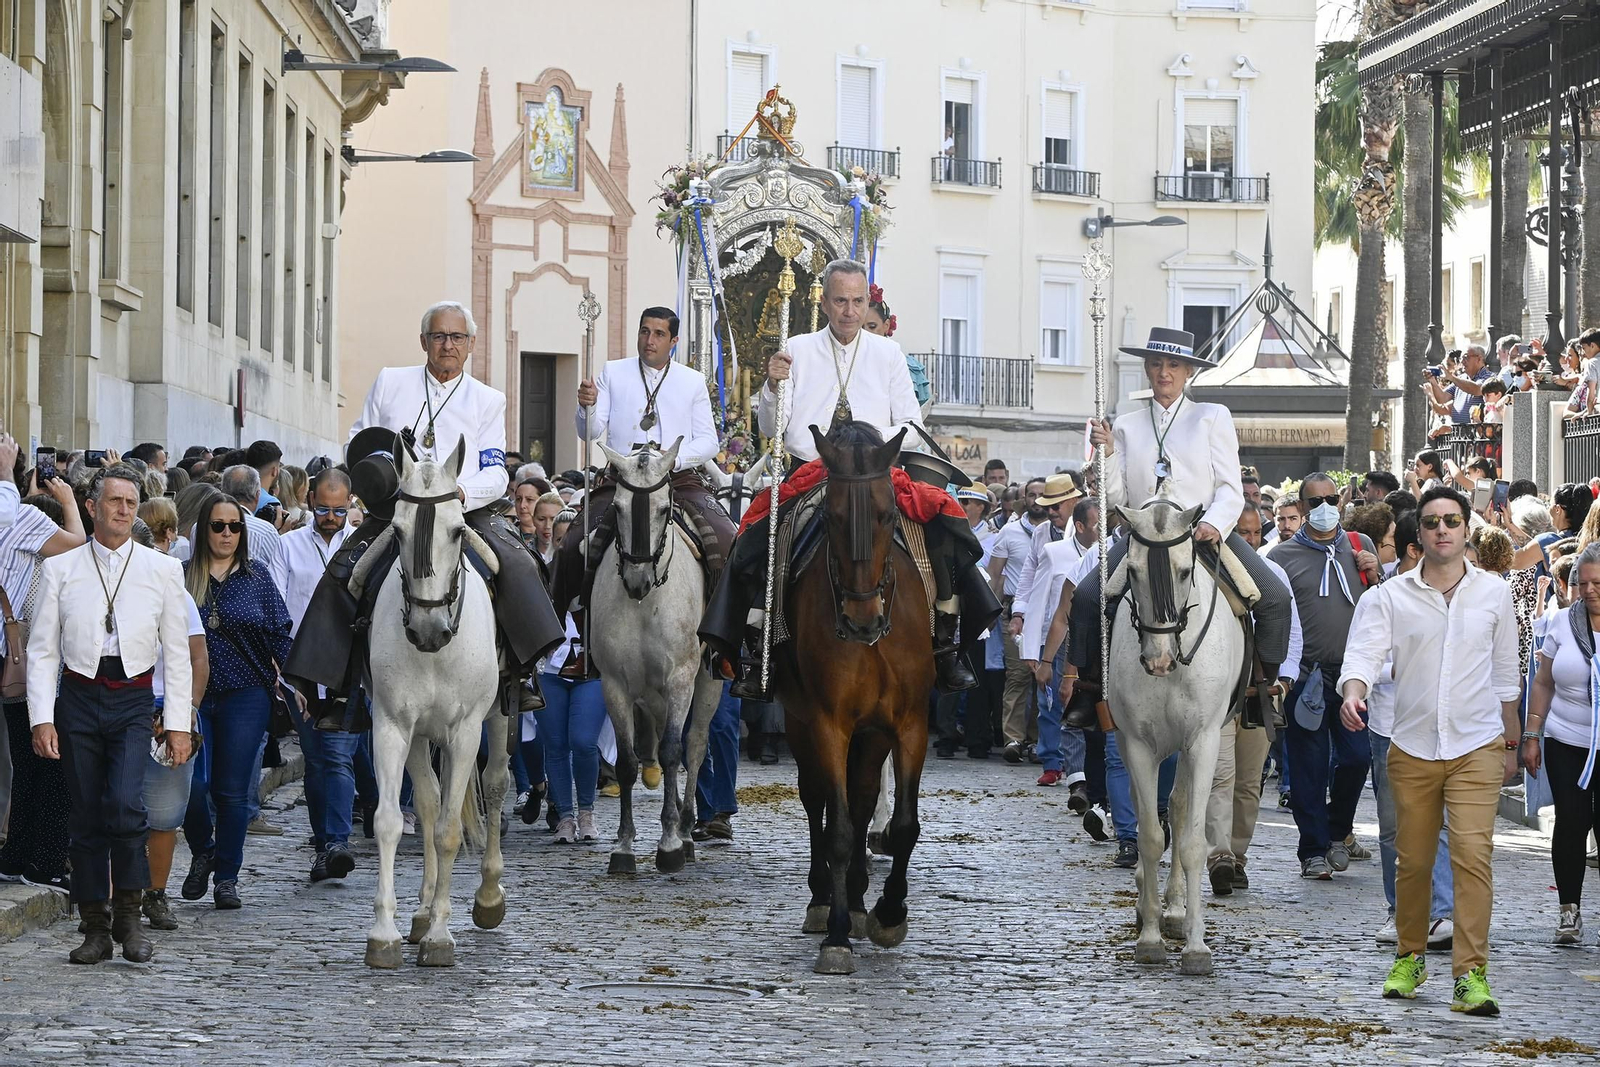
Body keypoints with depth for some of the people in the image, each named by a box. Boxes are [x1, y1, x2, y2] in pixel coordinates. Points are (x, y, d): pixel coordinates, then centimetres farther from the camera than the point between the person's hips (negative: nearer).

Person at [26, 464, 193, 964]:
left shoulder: (163, 570, 7)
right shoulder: (60, 569, 5)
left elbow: (176, 651, 8)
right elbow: (42, 650, 5)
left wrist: (179, 721, 3)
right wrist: (42, 717, -4)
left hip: (134, 701, -1)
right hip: (78, 699, 1)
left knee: (124, 803, -19)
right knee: (86, 815, 2)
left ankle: (128, 915, -3)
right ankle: (96, 928, 11)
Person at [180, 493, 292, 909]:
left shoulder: (257, 577, 7)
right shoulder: (182, 576, 3)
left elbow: (279, 635, 10)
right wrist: (173, 692, -2)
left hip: (246, 695, 1)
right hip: (192, 693, -1)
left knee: (233, 791, 1)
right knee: (193, 785, -8)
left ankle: (226, 877, 11)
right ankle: (202, 853, 21)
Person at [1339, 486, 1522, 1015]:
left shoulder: (1494, 593, 5)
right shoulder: (1392, 596, 2)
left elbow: (1505, 673, 14)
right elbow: (1364, 651, -9)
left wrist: (1510, 742, 17)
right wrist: (1353, 691, -31)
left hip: (1476, 745, -1)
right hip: (1412, 747, 1)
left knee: (1473, 852, -14)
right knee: (1412, 859, 8)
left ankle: (1471, 972, -15)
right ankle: (1409, 956, 29)